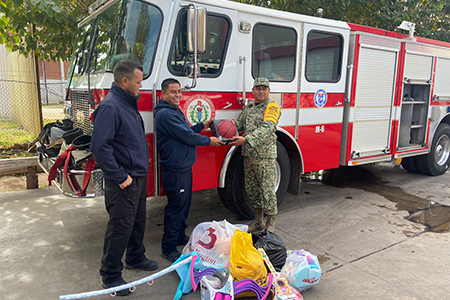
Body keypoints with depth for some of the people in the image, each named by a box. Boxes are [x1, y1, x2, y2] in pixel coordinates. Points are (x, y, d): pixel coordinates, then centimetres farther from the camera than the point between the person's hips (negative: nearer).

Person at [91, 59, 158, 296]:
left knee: (138, 220, 21)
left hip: (139, 176, 10)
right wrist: (119, 176, -22)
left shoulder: (129, 104, 12)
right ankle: (110, 276, 17)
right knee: (120, 227, 1)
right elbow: (99, 146, -26)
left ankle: (135, 258, 40)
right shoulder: (110, 106, -19)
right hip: (124, 181, -10)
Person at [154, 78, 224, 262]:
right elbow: (186, 136, -20)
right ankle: (168, 248, 9)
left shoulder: (175, 111, 15)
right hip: (174, 169, -10)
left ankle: (180, 237, 35)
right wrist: (209, 141, -9)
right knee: (176, 207, -3)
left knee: (184, 205, 19)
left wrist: (203, 126, 16)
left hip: (184, 166, 11)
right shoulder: (164, 114, -19)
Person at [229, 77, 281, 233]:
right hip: (248, 155, 7)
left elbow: (266, 129, -20)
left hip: (265, 155, -7)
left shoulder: (272, 106, -6)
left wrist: (246, 139, -30)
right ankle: (259, 220, 29)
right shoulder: (248, 107, 16)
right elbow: (238, 125, 12)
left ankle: (270, 224, 12)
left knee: (267, 190, -2)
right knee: (251, 188, 13)